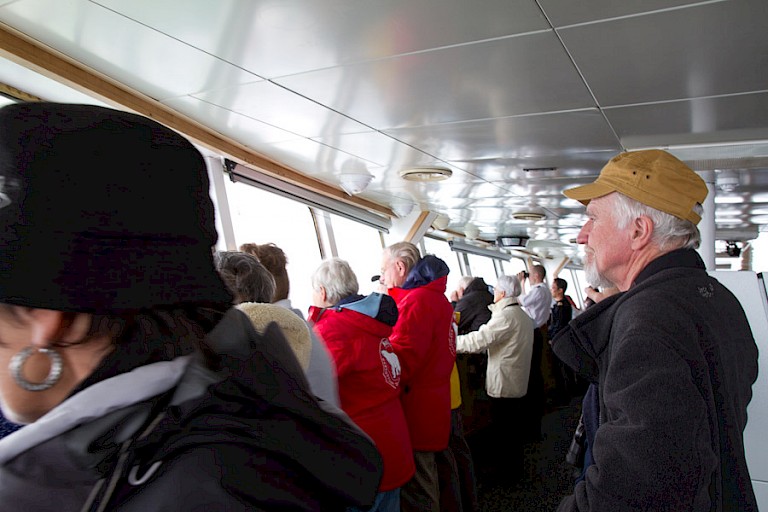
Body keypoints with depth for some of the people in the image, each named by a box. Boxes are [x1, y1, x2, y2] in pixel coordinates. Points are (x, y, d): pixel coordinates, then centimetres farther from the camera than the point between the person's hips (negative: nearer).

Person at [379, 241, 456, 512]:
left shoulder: (416, 300, -16)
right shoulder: (435, 297, 16)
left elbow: (399, 363, -24)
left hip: (416, 413, -10)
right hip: (431, 408, 10)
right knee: (424, 484, 22)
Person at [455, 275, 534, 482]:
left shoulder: (506, 316, -19)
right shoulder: (523, 315, 11)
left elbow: (479, 340, -24)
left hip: (503, 385, -9)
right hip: (518, 383, 9)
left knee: (503, 430, 2)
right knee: (514, 428, 18)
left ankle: (507, 472, 12)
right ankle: (515, 469, 30)